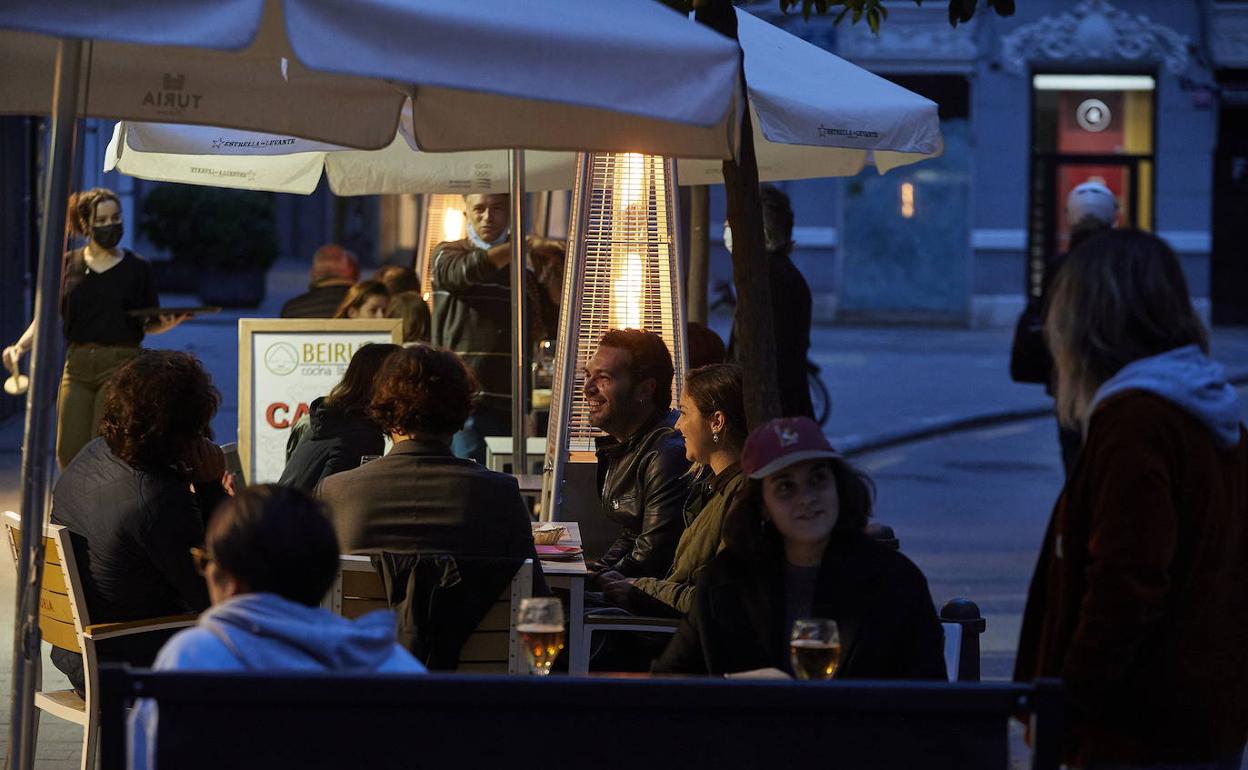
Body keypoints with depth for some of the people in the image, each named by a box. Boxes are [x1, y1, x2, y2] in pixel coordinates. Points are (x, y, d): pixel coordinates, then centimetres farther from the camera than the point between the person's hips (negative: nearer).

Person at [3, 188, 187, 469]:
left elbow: (149, 325, 8)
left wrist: (167, 323, -15)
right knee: (69, 453, 0)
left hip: (120, 364, -3)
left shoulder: (136, 268, 4)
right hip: (77, 366, 3)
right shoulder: (68, 265, 9)